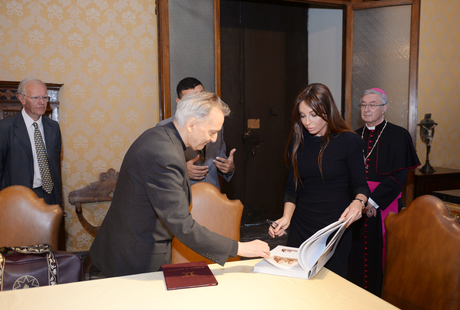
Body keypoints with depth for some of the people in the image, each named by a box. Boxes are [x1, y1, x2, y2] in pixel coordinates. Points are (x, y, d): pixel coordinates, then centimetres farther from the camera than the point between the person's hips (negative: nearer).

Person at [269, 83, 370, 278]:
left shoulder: (349, 140, -6)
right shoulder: (298, 141, 4)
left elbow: (360, 185, -1)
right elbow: (292, 187, 6)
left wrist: (358, 203, -23)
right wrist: (286, 217, -9)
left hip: (335, 226, -3)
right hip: (300, 227, 3)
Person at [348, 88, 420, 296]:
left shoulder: (398, 135, -2)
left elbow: (399, 175, -10)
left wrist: (373, 201, -15)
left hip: (384, 205, -4)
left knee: (381, 254, 0)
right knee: (358, 254, 6)